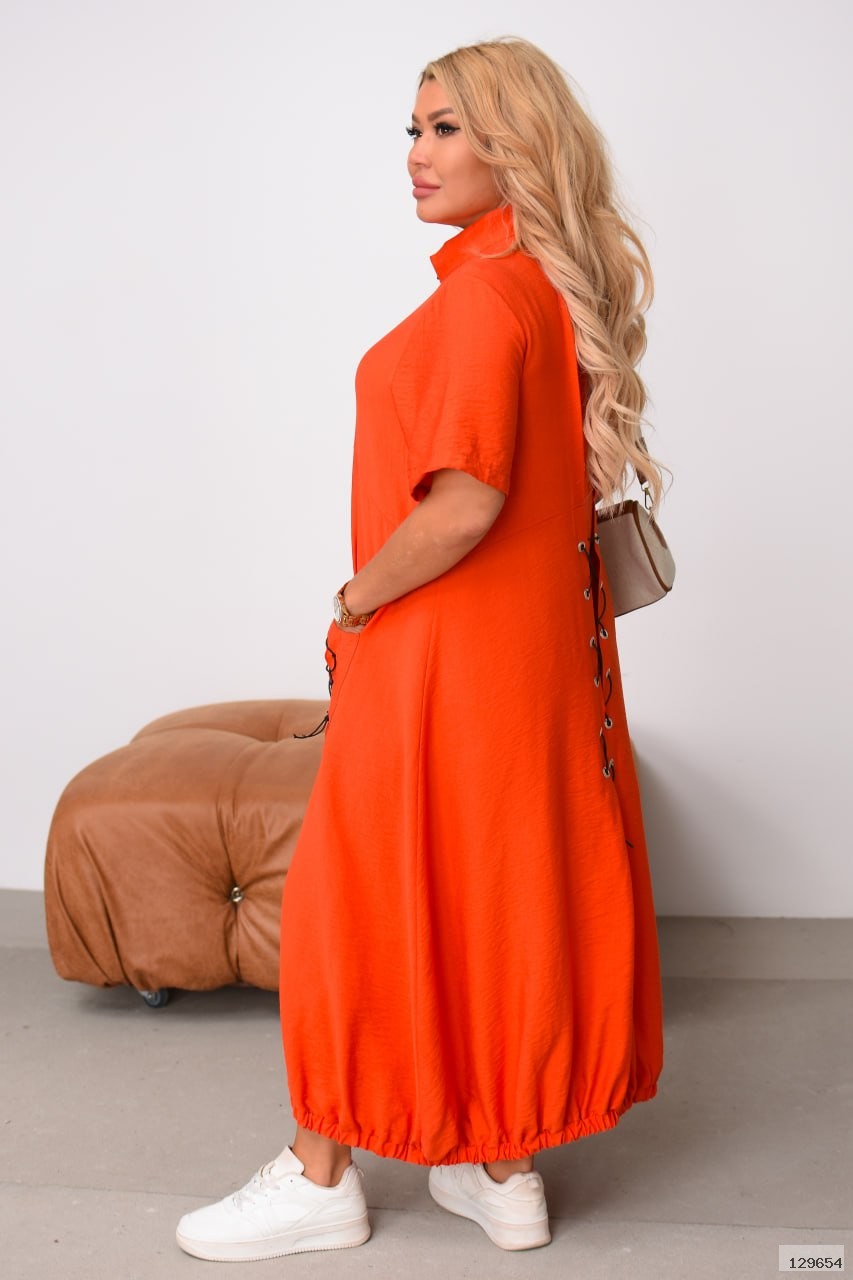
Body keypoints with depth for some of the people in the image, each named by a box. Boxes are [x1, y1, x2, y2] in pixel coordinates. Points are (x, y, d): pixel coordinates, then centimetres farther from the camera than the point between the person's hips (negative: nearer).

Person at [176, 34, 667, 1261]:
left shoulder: (484, 293, -18)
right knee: (514, 889, 15)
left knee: (362, 895, 5)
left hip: (444, 654, -9)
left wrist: (355, 602, -12)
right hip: (546, 647, 9)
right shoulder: (562, 287, 10)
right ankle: (507, 1167, 28)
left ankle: (321, 1176, 22)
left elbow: (462, 503, -27)